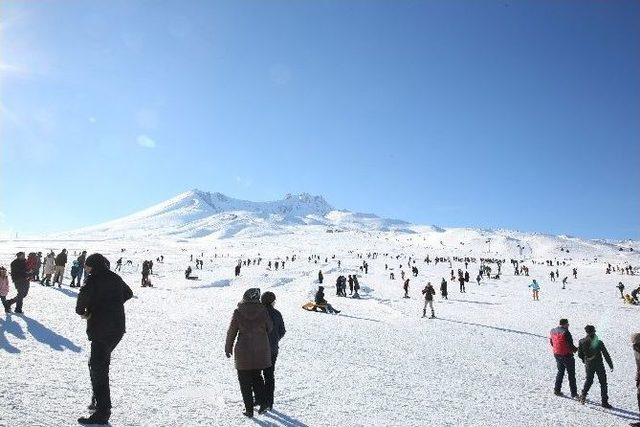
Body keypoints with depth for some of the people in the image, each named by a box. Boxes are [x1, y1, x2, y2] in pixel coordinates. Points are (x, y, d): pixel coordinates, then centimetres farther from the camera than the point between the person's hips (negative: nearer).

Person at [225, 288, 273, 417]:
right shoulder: (262, 311, -9)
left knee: (245, 381, 12)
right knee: (257, 376, 22)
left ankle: (249, 409, 15)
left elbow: (231, 331, -3)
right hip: (261, 351, 2)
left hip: (243, 351, -2)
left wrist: (228, 347, 11)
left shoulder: (238, 312, -11)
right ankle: (262, 402, 12)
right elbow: (270, 328, 0)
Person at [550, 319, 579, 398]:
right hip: (567, 355, -7)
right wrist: (576, 349, 1)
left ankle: (557, 390, 23)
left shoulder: (553, 331, 3)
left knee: (560, 371, 20)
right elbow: (570, 345, -19)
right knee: (571, 374, 5)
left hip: (557, 355, 7)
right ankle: (574, 393, 9)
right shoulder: (565, 332, -20)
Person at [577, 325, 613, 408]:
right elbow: (606, 355, -11)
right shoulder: (598, 342, -16)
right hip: (599, 365, -3)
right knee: (603, 383, 8)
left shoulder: (582, 342, -8)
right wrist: (611, 365, 1)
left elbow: (580, 354, 1)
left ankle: (583, 395, 12)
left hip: (588, 365, 3)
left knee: (588, 380, 22)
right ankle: (604, 402, 10)